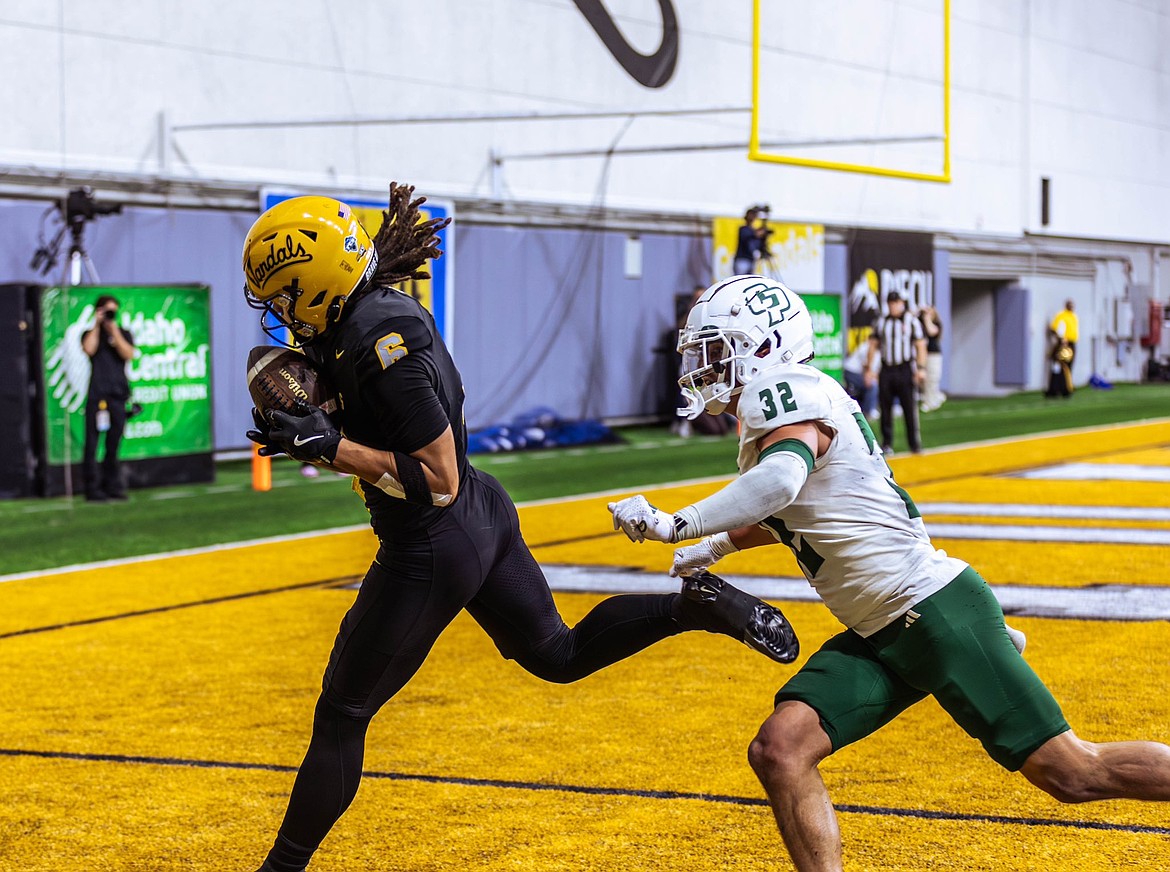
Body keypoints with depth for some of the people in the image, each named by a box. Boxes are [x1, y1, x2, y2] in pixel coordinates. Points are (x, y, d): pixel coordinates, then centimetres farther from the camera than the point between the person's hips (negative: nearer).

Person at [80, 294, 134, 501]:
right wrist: (97, 325, -2)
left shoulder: (124, 334, 15)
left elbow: (128, 354, -3)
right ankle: (92, 487, -5)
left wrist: (114, 329, -4)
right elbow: (89, 349, -10)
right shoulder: (91, 334, 11)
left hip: (118, 393, 2)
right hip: (97, 394, -2)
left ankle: (112, 485, 11)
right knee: (92, 441, -7)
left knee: (114, 443, 4)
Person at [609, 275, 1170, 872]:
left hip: (936, 611, -9)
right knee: (779, 751, -7)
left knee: (1074, 773, -4)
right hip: (878, 640, 10)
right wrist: (721, 545, 32)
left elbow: (783, 481, -36)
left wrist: (676, 526, -34)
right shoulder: (767, 410, 15)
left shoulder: (785, 391, -14)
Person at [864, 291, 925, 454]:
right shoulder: (881, 322, 11)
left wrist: (921, 368, -11)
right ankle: (887, 443, 10)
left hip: (905, 369, -3)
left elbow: (920, 346, -1)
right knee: (885, 407, 2)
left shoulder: (911, 321, 2)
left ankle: (915, 442, 4)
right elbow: (873, 346, 13)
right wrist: (869, 369, 7)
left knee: (909, 407, -5)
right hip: (886, 370, 3)